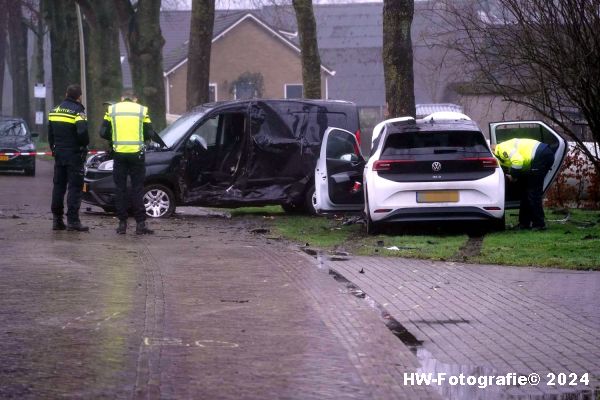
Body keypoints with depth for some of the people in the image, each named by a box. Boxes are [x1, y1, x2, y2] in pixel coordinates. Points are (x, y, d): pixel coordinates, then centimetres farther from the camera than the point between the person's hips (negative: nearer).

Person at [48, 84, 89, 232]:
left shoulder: (55, 110, 10)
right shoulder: (78, 111, -13)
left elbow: (50, 133, 14)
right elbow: (82, 132, -24)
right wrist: (85, 145, -6)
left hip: (59, 153, 7)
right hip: (74, 154, -7)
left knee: (58, 186, 11)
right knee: (75, 187, -5)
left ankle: (57, 220, 13)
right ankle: (72, 220, -10)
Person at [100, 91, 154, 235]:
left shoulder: (112, 109, 6)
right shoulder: (142, 110, 5)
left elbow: (103, 133, 4)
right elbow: (149, 133, 2)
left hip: (119, 153, 1)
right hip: (136, 154, -1)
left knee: (120, 189, 7)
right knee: (137, 189, 3)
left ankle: (122, 224, 6)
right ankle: (140, 224, -2)